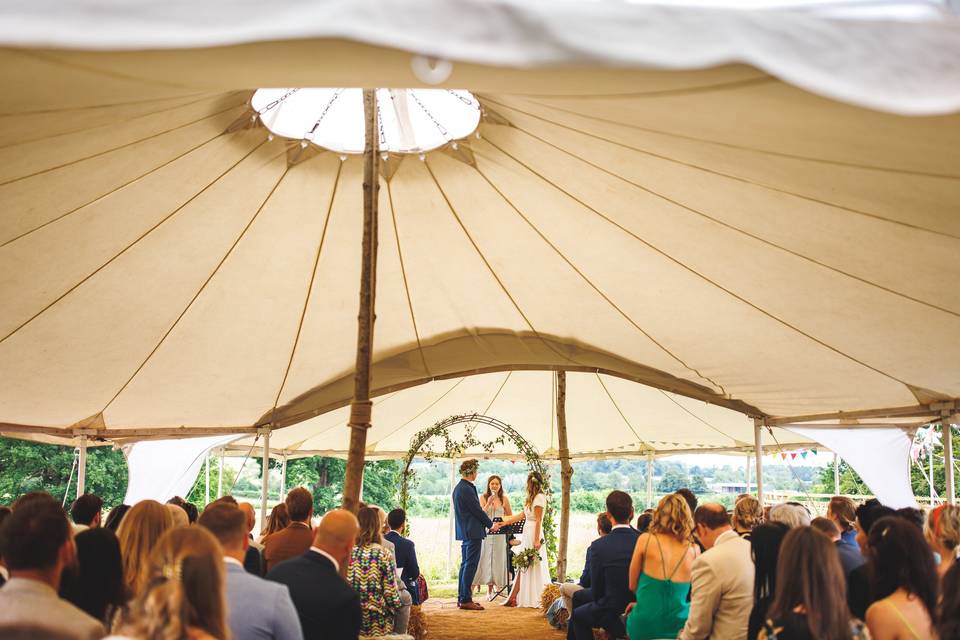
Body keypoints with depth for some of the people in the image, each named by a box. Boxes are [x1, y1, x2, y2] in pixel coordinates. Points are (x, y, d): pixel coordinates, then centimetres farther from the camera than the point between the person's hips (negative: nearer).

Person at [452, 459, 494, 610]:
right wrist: (490, 524, -2)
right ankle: (466, 600, -3)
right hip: (473, 532, -10)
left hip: (464, 532, 10)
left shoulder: (458, 488, 12)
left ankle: (462, 598, 20)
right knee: (470, 566, -6)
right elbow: (478, 511, -16)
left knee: (465, 565, 14)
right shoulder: (467, 489, -19)